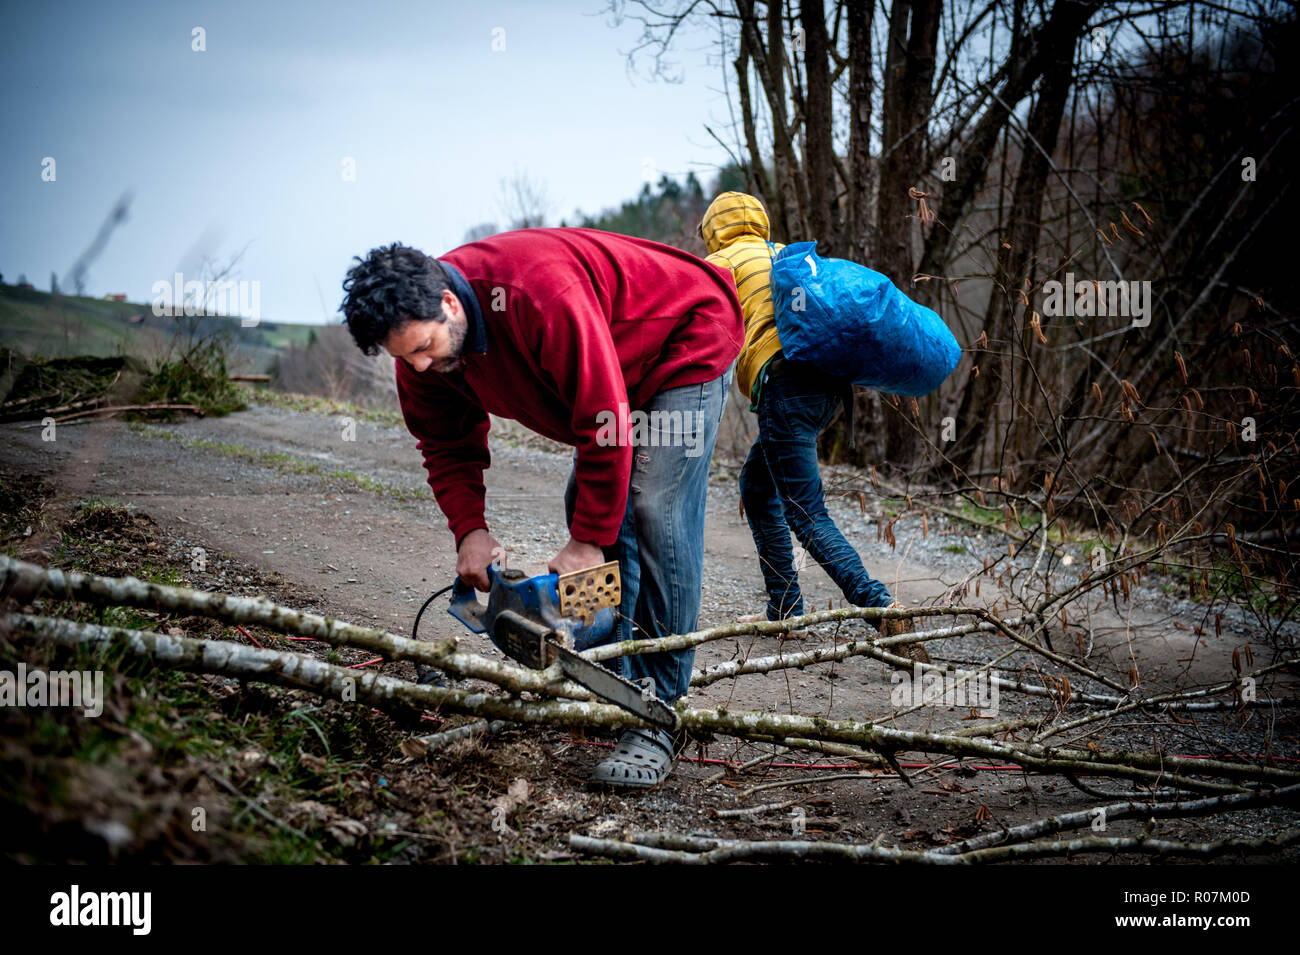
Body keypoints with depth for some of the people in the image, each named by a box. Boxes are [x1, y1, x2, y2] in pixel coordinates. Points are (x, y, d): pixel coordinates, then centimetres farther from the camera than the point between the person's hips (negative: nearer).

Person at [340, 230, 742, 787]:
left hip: (688, 339, -8)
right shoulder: (418, 334, -14)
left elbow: (604, 419, -36)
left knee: (657, 514, -18)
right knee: (590, 506, 3)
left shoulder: (539, 293, -41)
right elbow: (447, 445, -1)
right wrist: (469, 530, -17)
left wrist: (588, 539, -29)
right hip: (603, 376, 9)